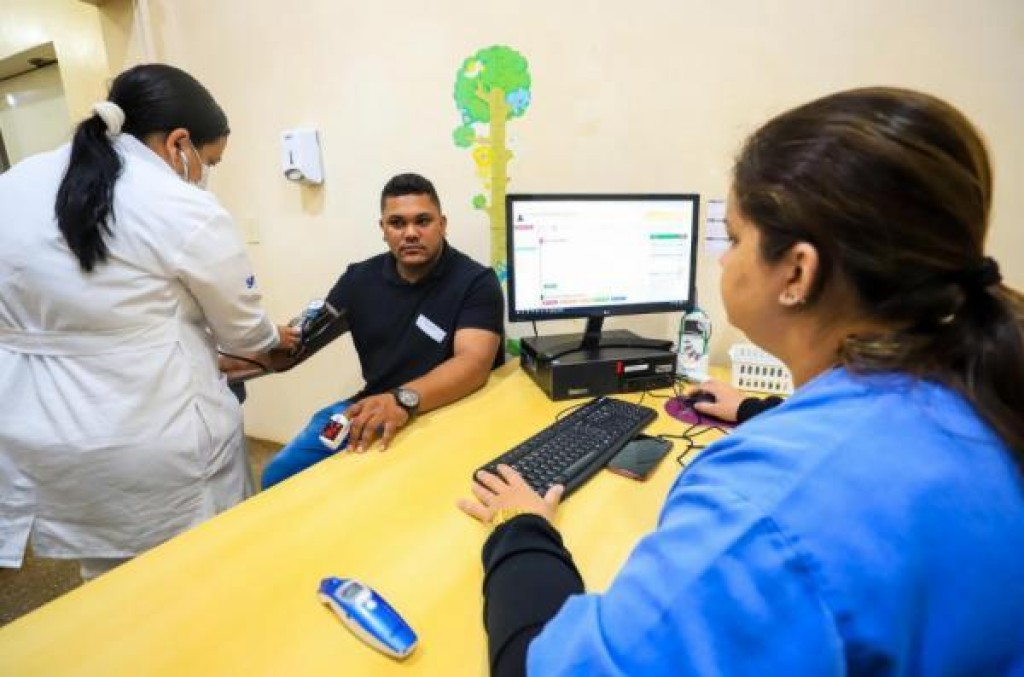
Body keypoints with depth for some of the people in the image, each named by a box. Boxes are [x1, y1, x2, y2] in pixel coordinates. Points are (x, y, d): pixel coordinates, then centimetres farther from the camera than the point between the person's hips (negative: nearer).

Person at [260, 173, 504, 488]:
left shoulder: (476, 281, -11)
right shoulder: (361, 277, 6)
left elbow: (474, 362, -25)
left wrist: (404, 400, -41)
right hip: (371, 409, 6)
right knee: (279, 475, -1)